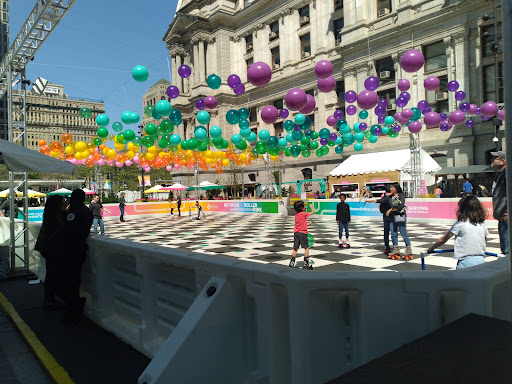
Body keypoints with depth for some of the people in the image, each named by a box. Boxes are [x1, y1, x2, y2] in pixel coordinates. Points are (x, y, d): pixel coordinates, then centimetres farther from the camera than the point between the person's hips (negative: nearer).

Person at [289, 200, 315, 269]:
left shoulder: (296, 215, 11)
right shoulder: (304, 214, -9)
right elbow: (313, 212, 3)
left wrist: (307, 224, 30)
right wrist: (311, 207, 21)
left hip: (296, 232, 6)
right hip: (302, 232, -6)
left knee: (295, 249, 10)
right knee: (306, 248, 4)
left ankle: (292, 263, 11)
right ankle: (306, 263, 1)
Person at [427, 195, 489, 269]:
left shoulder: (460, 223, -7)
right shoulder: (482, 223, 6)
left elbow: (443, 240, -2)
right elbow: (485, 240, 22)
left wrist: (430, 249, 10)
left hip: (466, 262, -5)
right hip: (481, 260, 5)